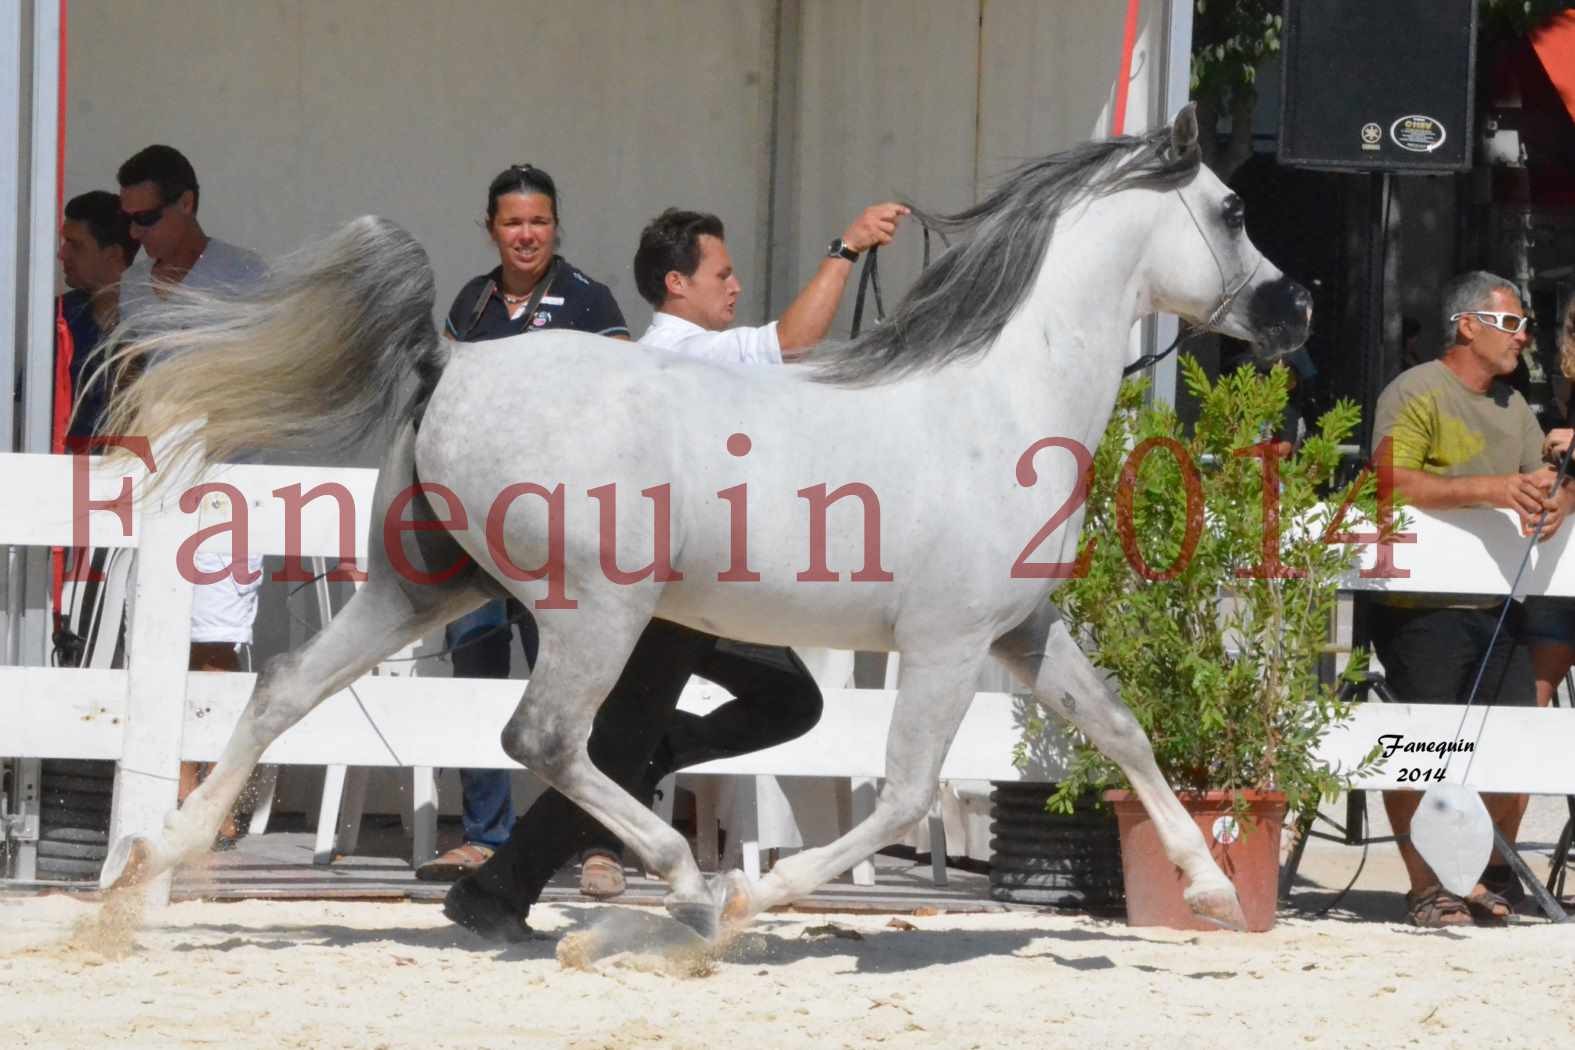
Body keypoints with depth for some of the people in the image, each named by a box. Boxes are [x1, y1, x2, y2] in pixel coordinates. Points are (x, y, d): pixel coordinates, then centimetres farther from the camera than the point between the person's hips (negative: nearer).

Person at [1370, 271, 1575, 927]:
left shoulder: (1512, 406, 20)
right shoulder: (1414, 394, -7)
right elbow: (1393, 482, -20)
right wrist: (1487, 490, -27)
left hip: (1495, 609, 7)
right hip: (1422, 608, -7)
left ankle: (1493, 874, 20)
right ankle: (1426, 890, -2)